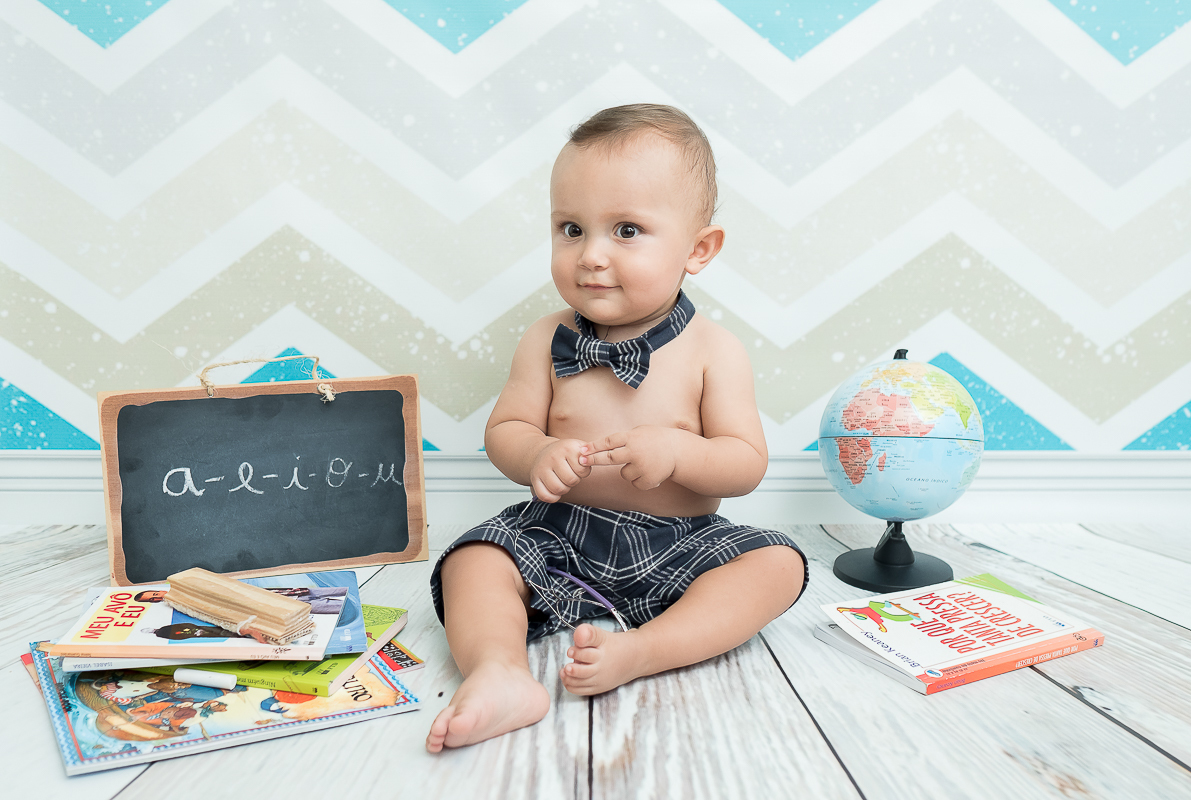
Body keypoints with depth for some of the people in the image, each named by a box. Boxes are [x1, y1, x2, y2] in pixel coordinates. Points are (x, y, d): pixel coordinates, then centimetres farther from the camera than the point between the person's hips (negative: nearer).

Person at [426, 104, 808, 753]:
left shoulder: (712, 351, -7)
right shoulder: (546, 342, -2)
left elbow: (747, 463, -7)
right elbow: (504, 430, 1)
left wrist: (676, 450, -27)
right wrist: (538, 455, -23)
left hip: (679, 544, -1)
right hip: (560, 535, 1)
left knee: (777, 562, -22)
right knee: (474, 560, -20)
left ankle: (642, 651, -34)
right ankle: (500, 675, -39)